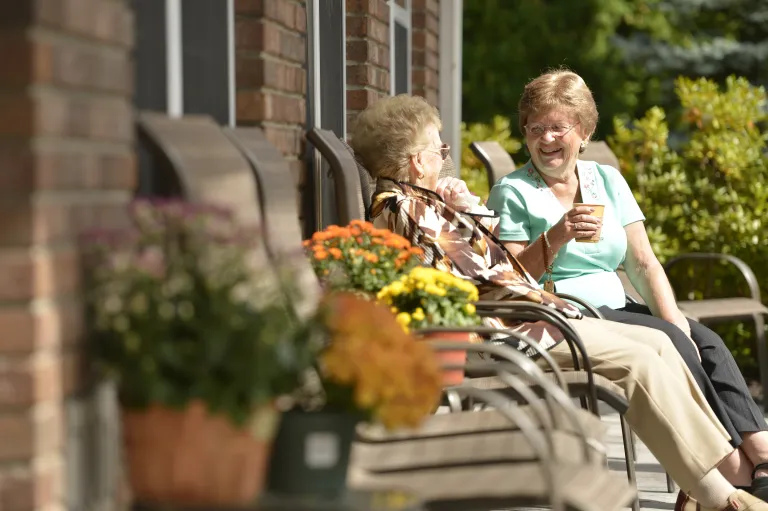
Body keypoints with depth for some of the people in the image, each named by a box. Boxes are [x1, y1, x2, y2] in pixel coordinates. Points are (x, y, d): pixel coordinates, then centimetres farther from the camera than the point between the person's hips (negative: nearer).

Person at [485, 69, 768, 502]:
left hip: (616, 310, 6)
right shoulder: (512, 193, 1)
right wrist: (555, 237, -20)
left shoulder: (608, 181, 16)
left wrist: (673, 317, -5)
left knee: (706, 343, -21)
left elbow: (644, 264, 12)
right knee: (668, 343, -27)